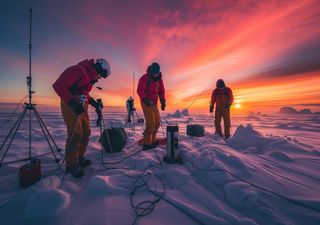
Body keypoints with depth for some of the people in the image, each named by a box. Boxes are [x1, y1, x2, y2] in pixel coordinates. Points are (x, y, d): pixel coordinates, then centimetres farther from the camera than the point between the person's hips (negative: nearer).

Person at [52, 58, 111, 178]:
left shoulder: (90, 76, 13)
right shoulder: (78, 70, -15)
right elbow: (58, 85, -21)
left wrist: (94, 103, 9)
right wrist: (72, 102, -28)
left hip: (82, 106, 9)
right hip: (70, 106, -9)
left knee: (86, 132, 11)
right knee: (75, 134, -8)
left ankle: (80, 157, 28)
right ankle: (71, 165, 8)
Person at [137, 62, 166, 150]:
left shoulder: (159, 79, 8)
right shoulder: (144, 78, -11)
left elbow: (161, 91, 12)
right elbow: (139, 90, -18)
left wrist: (163, 102, 0)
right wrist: (146, 100, -30)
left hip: (154, 103, 8)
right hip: (146, 103, -7)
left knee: (157, 122, 10)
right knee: (150, 123, -13)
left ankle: (152, 140, 25)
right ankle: (147, 144, -4)